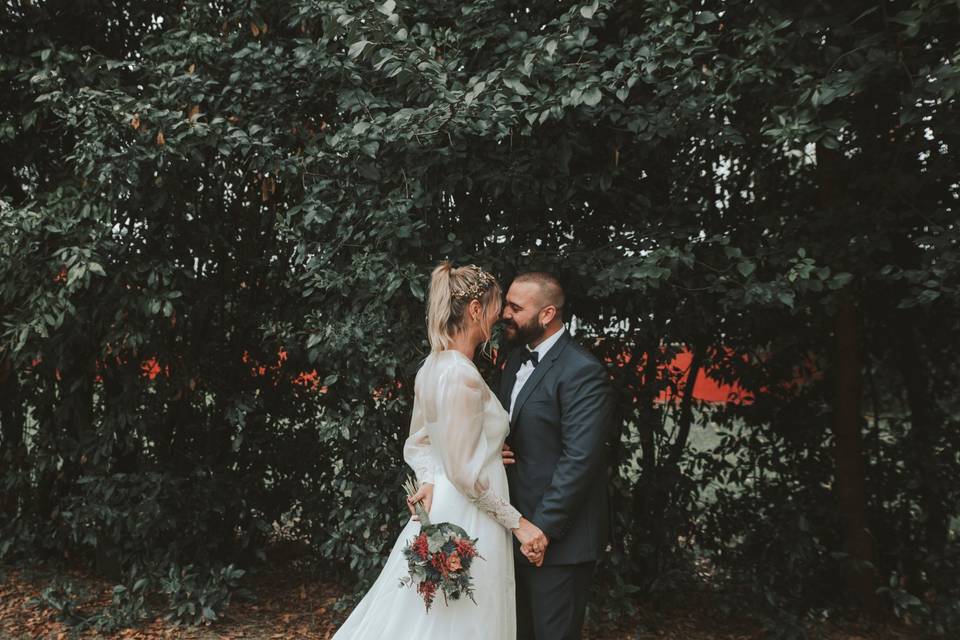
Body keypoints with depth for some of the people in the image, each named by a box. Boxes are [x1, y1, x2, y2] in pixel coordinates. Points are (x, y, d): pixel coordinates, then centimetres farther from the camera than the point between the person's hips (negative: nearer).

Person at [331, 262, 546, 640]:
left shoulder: (433, 366, 7)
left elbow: (417, 443, 14)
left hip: (440, 511, 9)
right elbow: (466, 471, -21)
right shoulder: (462, 375, -21)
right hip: (469, 523, -9)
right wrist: (518, 523, -13)